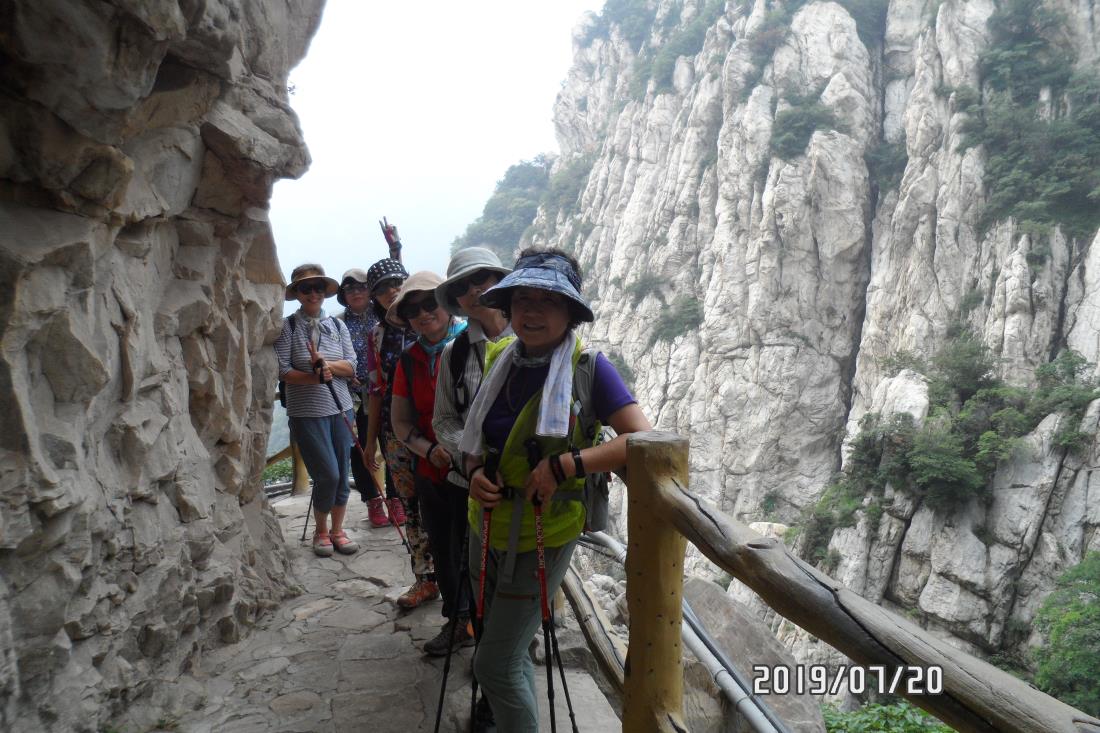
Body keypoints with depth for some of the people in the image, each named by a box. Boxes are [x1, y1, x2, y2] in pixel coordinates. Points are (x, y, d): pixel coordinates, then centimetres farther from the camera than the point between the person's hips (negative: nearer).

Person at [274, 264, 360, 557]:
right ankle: (321, 530, 16)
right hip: (306, 412, -4)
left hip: (340, 408, 4)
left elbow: (351, 366, 1)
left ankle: (337, 530, 25)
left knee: (342, 474, 7)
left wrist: (325, 363, -16)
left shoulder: (338, 325, 8)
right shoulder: (287, 327, -2)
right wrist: (316, 376, -22)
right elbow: (282, 370, -10)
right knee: (328, 474, -8)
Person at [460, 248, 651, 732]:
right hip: (486, 527, 6)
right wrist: (475, 471, -9)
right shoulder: (497, 359, 0)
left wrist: (565, 465, -29)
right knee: (512, 654, 23)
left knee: (495, 665, -2)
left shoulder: (588, 367, -17)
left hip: (541, 539, -6)